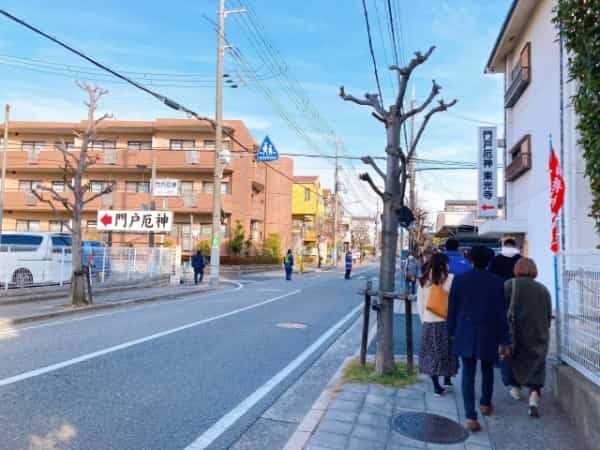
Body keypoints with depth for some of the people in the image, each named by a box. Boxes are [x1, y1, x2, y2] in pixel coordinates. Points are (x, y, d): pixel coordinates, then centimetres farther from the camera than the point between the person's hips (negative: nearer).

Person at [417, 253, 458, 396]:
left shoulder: (423, 281, 2)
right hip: (446, 321, -2)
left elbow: (420, 303, 6)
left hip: (428, 322, 3)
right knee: (447, 351, 16)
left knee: (431, 352, 9)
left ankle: (436, 386, 13)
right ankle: (447, 380, 25)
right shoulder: (450, 279, -10)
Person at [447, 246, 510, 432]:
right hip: (488, 334, 0)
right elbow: (501, 313, -5)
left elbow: (452, 308, 0)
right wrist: (503, 340, 1)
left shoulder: (459, 279, -5)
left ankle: (470, 417, -4)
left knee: (468, 374, 3)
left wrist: (452, 331, 12)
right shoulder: (497, 282, -8)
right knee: (487, 369, 22)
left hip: (465, 334, 0)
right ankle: (485, 404, 40)